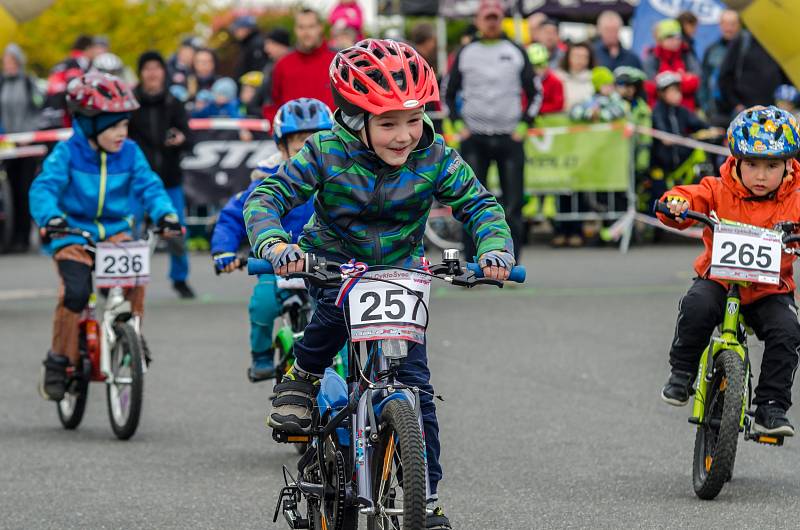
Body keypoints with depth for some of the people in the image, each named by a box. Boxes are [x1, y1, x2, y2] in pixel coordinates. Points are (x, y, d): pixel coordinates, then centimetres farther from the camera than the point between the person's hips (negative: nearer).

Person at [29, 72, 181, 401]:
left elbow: (149, 186, -5)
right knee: (75, 291, -25)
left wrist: (165, 212, -26)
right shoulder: (67, 154, -9)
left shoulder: (129, 153, 2)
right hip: (73, 234, -3)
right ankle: (59, 361, -8)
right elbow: (43, 188, -19)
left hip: (115, 232, 3)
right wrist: (51, 217, -40)